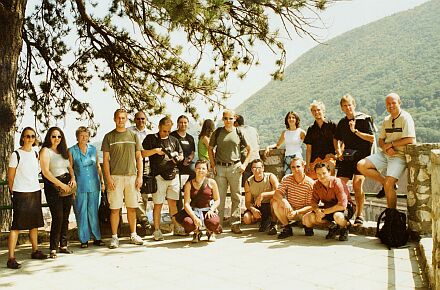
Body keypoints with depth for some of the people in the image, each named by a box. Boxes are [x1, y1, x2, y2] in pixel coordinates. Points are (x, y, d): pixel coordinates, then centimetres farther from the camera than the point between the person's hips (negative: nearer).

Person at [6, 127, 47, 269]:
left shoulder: (36, 154, 10)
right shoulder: (16, 154, -7)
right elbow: (10, 177, -4)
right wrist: (13, 193, -1)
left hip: (35, 192, 6)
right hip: (21, 194, -6)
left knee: (35, 224, 13)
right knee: (16, 226, -7)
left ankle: (35, 251, 26)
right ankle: (11, 258, -6)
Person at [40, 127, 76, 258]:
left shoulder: (63, 151, 15)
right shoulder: (45, 151, -4)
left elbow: (70, 167, 19)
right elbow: (46, 172, -12)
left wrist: (73, 178, -1)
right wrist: (61, 184, -14)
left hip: (67, 187, 6)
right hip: (53, 188, -6)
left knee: (65, 218, 8)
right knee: (58, 218, -9)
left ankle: (63, 245, 17)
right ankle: (53, 249, -2)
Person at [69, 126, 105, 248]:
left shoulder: (93, 149, 9)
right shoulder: (72, 151, 1)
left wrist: (102, 181, 11)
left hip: (94, 185, 2)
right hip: (80, 186, -2)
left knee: (94, 212, 7)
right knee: (81, 213, 2)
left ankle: (97, 237, 16)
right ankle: (84, 239, 12)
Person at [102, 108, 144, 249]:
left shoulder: (133, 135, 9)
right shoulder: (109, 137, 4)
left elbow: (139, 157, 10)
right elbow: (105, 160, 2)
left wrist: (140, 176, 2)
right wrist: (108, 178, -7)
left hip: (131, 176, 2)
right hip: (115, 177, -2)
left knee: (132, 208, 8)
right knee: (115, 208, 0)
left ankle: (133, 234, 20)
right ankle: (114, 237, 10)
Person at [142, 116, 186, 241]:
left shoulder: (174, 140, 16)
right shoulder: (151, 138, 4)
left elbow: (181, 155, 19)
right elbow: (142, 153, -2)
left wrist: (177, 157, -3)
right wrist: (156, 150, -12)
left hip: (173, 175, 4)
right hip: (158, 176, -4)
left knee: (173, 202, 8)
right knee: (158, 204, 0)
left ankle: (177, 227, 16)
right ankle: (157, 231, 7)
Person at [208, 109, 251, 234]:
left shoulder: (239, 132, 4)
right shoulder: (217, 132, 6)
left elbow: (249, 149, 10)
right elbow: (210, 149, 14)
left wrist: (244, 164, 1)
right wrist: (213, 165, 4)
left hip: (235, 167, 0)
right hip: (220, 167, 0)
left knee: (236, 197, 3)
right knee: (219, 197, 3)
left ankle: (235, 224, 9)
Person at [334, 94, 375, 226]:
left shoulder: (364, 119, -1)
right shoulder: (342, 123, 16)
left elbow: (372, 139, -6)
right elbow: (338, 140, 27)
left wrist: (355, 131, -13)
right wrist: (338, 150, 8)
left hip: (361, 155, -5)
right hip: (347, 156, 5)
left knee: (357, 184, -19)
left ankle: (359, 215, -9)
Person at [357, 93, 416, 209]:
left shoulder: (405, 118, -8)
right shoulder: (386, 120, 14)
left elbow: (410, 140, -18)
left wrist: (391, 144, -11)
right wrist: (386, 148, -9)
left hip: (400, 156, -7)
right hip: (385, 154, 7)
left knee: (388, 185, -19)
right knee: (361, 165, -10)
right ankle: (385, 183, 3)